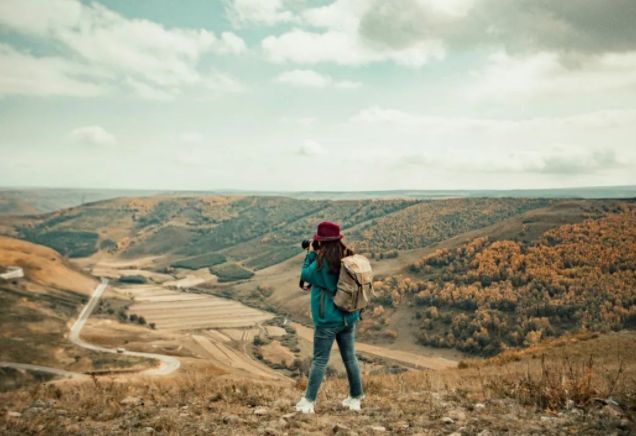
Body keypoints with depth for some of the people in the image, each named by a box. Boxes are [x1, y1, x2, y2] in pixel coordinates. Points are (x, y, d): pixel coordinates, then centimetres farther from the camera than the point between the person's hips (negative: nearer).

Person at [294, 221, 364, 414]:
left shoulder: (322, 261, -19)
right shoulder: (349, 257, 1)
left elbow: (305, 275, -4)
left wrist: (310, 254, 2)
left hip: (327, 319, -6)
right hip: (349, 317, 6)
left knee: (320, 360, 1)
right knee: (350, 357, 14)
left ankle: (308, 401, 8)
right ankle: (355, 398, 22)